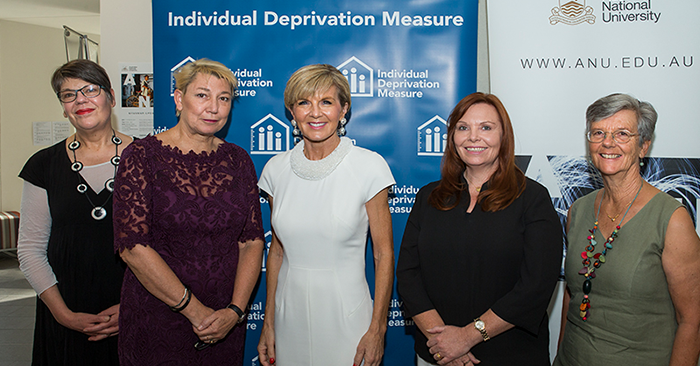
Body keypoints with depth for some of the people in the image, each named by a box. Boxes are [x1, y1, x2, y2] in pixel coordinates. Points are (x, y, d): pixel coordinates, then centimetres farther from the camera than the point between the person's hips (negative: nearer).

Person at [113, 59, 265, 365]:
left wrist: (236, 310, -11)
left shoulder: (238, 161, 3)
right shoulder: (143, 156, -7)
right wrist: (194, 309, -15)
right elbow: (133, 246, -14)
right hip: (155, 321, -3)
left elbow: (252, 241, 0)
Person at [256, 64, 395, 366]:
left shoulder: (369, 166, -12)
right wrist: (268, 322, 7)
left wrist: (377, 330, -9)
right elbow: (277, 249, 6)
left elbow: (384, 254, -8)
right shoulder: (277, 169, -1)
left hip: (345, 315, -3)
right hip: (289, 315, 3)